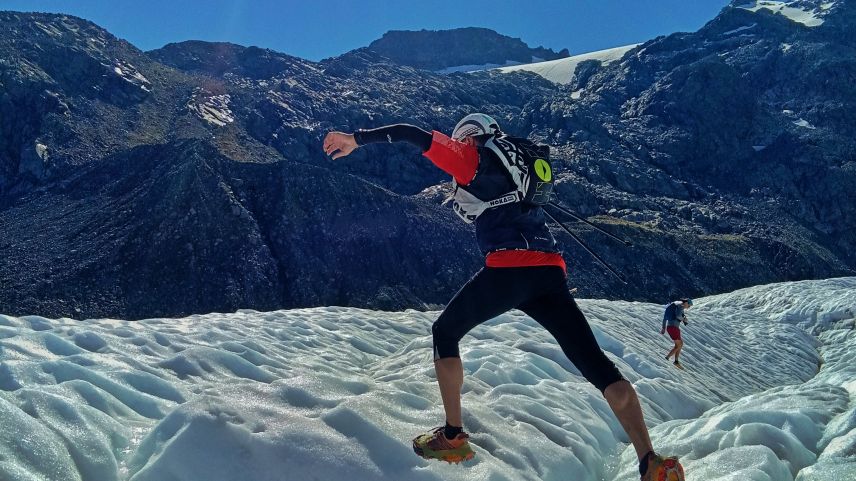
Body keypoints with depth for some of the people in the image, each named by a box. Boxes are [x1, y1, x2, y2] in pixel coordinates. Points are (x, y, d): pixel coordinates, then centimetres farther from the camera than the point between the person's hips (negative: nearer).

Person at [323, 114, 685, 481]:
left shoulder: (471, 153, 12)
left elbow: (414, 135, 7)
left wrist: (356, 139, 13)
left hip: (509, 268, -6)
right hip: (551, 271, 6)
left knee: (445, 333, 17)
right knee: (597, 365, 5)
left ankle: (453, 437, 15)